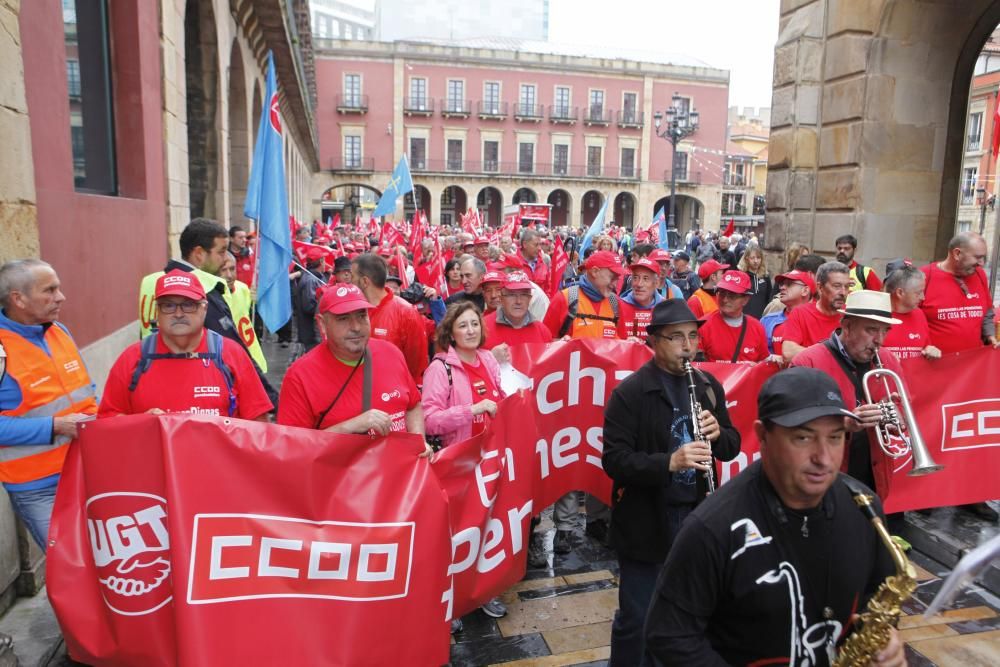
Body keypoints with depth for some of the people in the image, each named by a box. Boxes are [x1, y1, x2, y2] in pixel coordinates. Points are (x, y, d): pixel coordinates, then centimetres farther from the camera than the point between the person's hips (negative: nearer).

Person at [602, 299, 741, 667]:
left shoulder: (708, 386, 5)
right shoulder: (630, 392, -14)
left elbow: (732, 445, 10)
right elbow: (614, 459, -18)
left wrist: (718, 434, -13)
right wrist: (669, 462, -32)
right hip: (645, 525, -5)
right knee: (636, 618, 8)